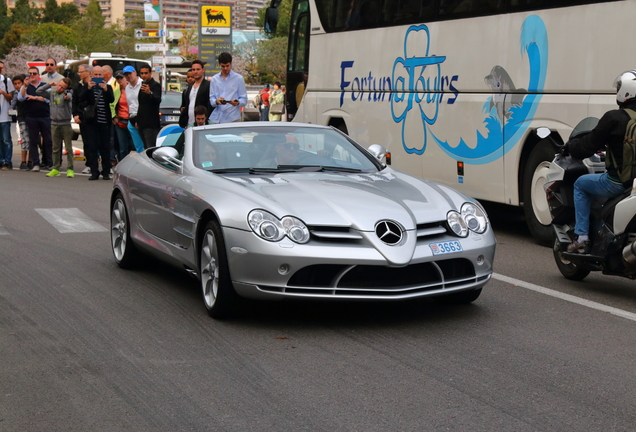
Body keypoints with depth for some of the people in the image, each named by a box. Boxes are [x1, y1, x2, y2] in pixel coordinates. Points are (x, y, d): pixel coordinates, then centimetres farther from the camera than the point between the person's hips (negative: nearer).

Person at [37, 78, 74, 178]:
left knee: (68, 148, -1)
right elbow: (38, 92, 9)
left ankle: (70, 169, 4)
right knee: (55, 148, 9)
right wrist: (49, 85, 1)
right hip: (54, 124, 4)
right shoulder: (52, 93, 7)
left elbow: (69, 96, -29)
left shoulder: (67, 94, -7)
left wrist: (67, 97, -52)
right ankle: (56, 169, 15)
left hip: (65, 124, -4)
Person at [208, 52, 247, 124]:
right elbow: (211, 99, 9)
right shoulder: (214, 79, 13)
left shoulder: (239, 78, 6)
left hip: (232, 119, -2)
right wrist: (216, 101, -14)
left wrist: (237, 102, -19)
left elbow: (244, 100, 4)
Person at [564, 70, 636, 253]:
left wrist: (571, 146, 12)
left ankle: (582, 239, 13)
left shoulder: (614, 118, -15)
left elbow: (588, 146, -8)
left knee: (581, 184, 18)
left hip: (619, 182, -6)